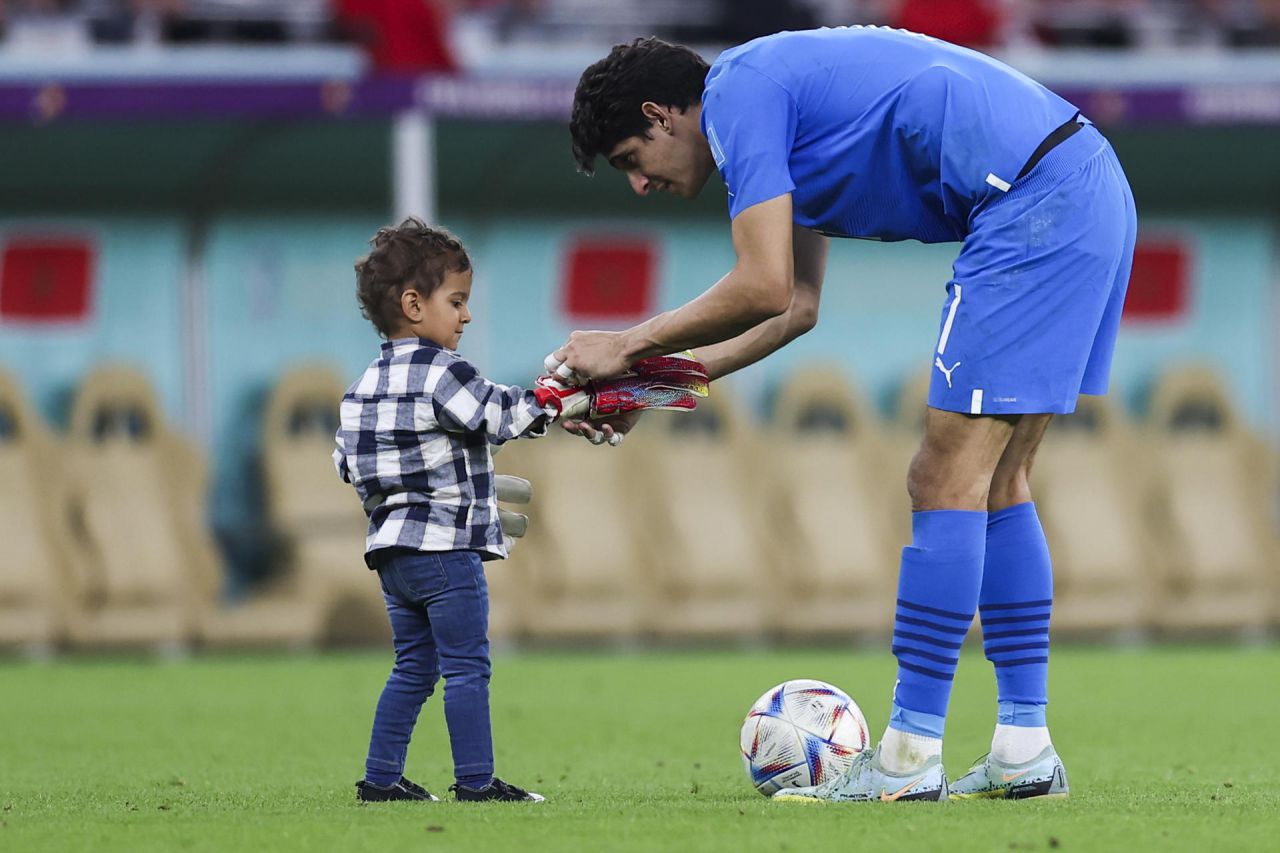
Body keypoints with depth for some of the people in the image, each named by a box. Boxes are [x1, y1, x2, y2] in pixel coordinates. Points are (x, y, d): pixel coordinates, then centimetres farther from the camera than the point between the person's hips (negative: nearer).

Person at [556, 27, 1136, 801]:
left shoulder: (739, 92, -5)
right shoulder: (783, 92, 25)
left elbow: (763, 289, -13)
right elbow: (795, 306, 29)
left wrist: (630, 345, -1)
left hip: (1035, 202, -10)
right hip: (1094, 192, 10)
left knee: (948, 480, -6)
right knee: (995, 482, 14)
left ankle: (910, 759, -3)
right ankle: (1025, 749, 15)